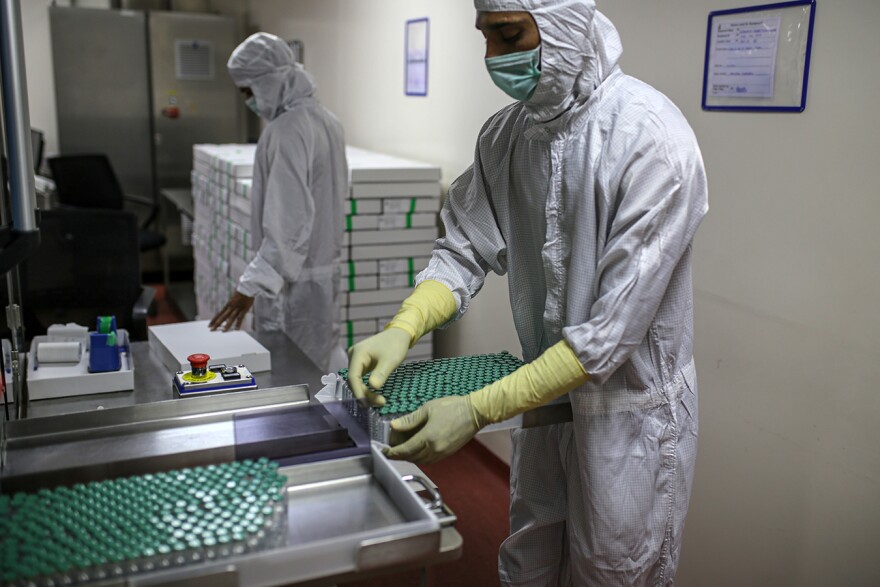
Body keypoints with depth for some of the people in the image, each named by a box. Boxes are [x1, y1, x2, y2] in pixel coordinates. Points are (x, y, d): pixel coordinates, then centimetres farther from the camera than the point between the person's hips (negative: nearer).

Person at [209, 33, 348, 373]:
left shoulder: (286, 131, -20)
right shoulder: (326, 120, 9)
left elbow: (289, 220, -27)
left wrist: (251, 284, -30)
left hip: (292, 280, -9)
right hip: (325, 271, 9)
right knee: (319, 368, 17)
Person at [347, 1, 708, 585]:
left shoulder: (651, 138, -24)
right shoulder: (505, 132, -3)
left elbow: (615, 325, -26)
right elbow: (467, 248, -1)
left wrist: (479, 410, -27)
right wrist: (403, 329, -20)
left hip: (631, 403, -5)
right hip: (545, 391, 6)